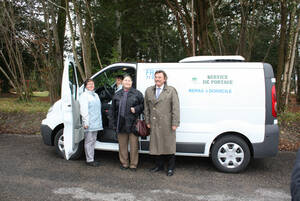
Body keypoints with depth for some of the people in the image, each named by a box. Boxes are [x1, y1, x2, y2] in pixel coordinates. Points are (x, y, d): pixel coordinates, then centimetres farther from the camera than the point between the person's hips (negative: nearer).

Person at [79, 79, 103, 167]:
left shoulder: (95, 95, 19)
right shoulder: (84, 95, -6)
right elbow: (83, 110, -13)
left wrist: (99, 121, 15)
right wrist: (86, 122, -18)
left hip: (96, 122, 8)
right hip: (89, 123, -8)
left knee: (93, 141, 12)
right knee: (89, 141, -3)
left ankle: (91, 158, 20)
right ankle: (89, 160, 4)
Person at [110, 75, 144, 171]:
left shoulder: (137, 93, 5)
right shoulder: (117, 95, 13)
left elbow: (143, 105, 5)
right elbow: (113, 110, 14)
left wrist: (136, 109, -14)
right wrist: (113, 123, 9)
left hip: (133, 123, -3)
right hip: (121, 123, 3)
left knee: (134, 145, 1)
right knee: (122, 145, 10)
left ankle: (133, 164, 13)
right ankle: (124, 163, 23)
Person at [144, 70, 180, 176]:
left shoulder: (171, 91, -2)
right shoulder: (149, 91, 10)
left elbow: (175, 108, -6)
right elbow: (146, 107, 12)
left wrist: (175, 124, -11)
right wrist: (148, 122, 8)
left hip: (167, 124, -4)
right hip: (154, 124, 4)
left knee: (169, 145, 4)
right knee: (156, 144, 12)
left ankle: (170, 168, 19)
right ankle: (159, 165, 29)